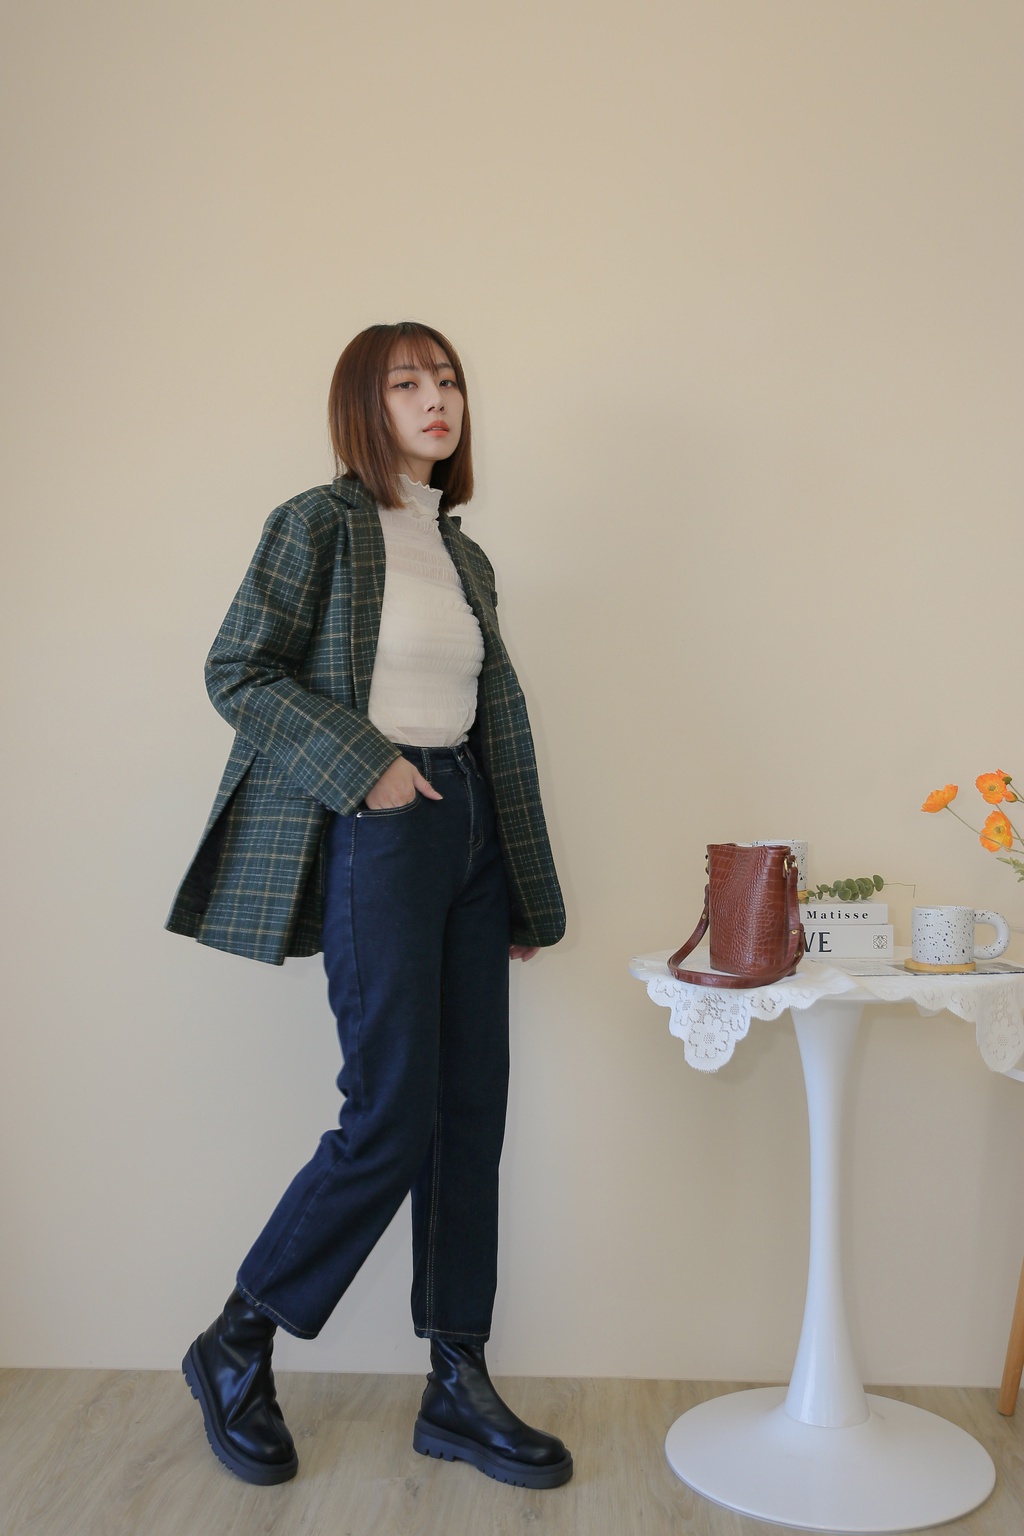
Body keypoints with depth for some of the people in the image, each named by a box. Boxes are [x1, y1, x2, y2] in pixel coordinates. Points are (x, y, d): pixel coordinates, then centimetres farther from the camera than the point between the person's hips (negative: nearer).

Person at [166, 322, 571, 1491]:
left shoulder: (464, 555, 17)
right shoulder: (318, 523, -2)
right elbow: (236, 670, -7)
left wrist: (525, 894, 15)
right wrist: (362, 766, -16)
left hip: (468, 830, 7)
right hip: (376, 834, -7)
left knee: (472, 1112, 6)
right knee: (393, 1118, -6)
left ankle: (458, 1391, 19)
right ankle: (234, 1349, 18)